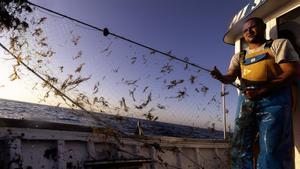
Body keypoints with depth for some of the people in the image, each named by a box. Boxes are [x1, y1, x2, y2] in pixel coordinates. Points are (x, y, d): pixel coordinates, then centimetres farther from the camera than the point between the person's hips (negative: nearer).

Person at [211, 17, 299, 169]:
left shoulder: (279, 44, 10)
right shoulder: (239, 56, 23)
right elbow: (230, 77, 9)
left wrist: (261, 91, -15)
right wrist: (220, 77, -16)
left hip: (273, 99, -4)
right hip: (246, 101, 5)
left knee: (271, 150, -7)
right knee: (239, 148, 5)